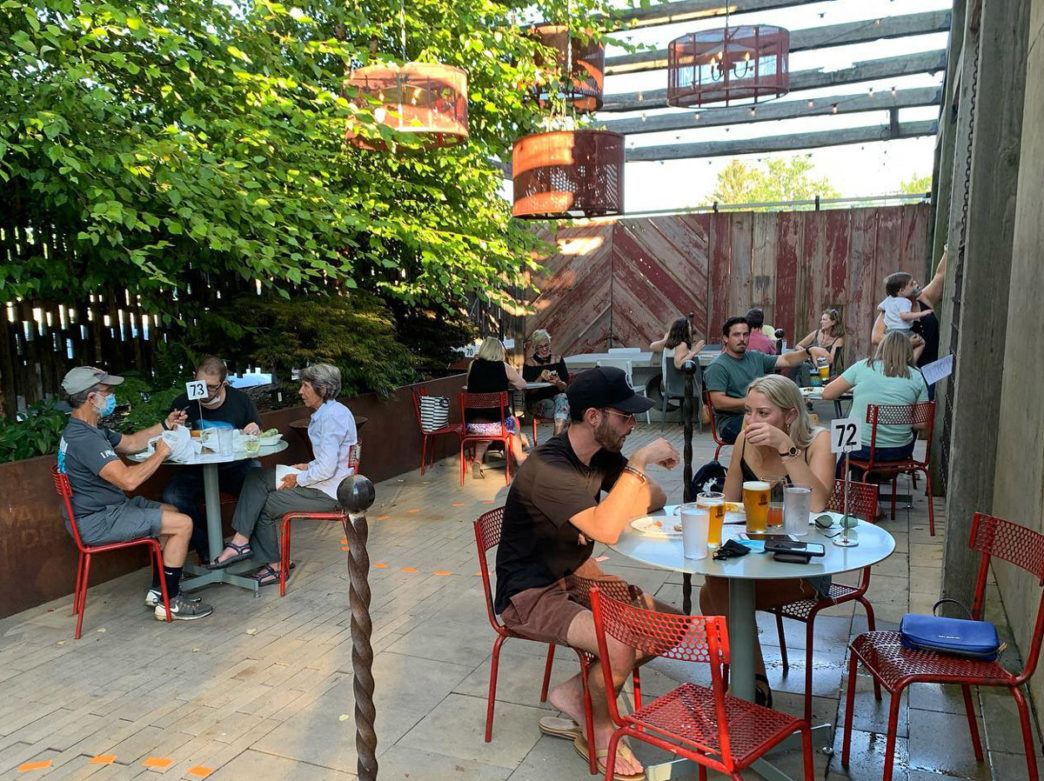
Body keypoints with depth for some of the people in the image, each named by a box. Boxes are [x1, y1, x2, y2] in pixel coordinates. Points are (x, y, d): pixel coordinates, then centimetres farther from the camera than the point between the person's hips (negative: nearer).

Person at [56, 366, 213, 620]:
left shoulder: (87, 430, 9)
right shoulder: (83, 439, -27)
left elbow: (130, 442, 24)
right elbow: (128, 480, -34)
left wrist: (165, 426, 16)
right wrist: (160, 454, -19)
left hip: (108, 508, 11)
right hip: (97, 522, -11)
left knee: (172, 512, 20)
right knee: (183, 524, -13)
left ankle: (157, 590, 20)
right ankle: (170, 603, -2)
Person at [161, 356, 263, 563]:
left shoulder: (241, 400, 2)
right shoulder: (182, 403, 0)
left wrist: (255, 433, -13)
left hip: (235, 466, -1)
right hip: (195, 470, 1)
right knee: (172, 497, -28)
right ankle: (206, 546, -5)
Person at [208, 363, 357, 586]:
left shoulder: (332, 416, -21)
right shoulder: (326, 413, 13)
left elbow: (327, 468, -26)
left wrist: (298, 479, -11)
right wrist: (308, 467, 8)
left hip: (327, 492, -10)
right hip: (323, 484, 10)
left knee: (264, 506, -2)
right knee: (256, 477, 2)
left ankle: (273, 565, 12)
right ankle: (241, 541, -4)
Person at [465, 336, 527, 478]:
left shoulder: (473, 365, 2)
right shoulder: (504, 367, -5)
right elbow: (522, 385, 6)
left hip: (472, 424, 2)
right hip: (497, 424, -2)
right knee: (514, 423, 31)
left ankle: (477, 461, 24)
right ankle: (519, 458, 44)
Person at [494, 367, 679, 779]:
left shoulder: (602, 455, -1)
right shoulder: (546, 468, -28)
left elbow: (656, 498, 6)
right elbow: (605, 530, -40)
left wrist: (611, 513, -14)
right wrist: (639, 462, -32)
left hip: (576, 575, 9)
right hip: (530, 595, -8)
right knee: (622, 648, -29)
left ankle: (574, 694, 7)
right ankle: (600, 729, 5)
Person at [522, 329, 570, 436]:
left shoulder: (558, 359, 8)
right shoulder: (530, 363, 0)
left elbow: (565, 386, 4)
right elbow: (530, 391, -5)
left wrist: (558, 383, -20)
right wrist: (541, 377, -22)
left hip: (557, 396, 2)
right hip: (537, 401, -1)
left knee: (562, 398, -34)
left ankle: (557, 436, -44)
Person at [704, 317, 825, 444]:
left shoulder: (755, 357, 17)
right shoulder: (717, 367, -5)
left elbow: (786, 360, 15)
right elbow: (718, 402, -14)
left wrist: (809, 351, -3)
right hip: (732, 421, -7)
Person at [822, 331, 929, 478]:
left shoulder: (862, 367, -3)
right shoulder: (917, 377, -1)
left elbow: (827, 393, 2)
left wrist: (852, 389, 20)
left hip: (858, 449, -1)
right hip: (898, 452, 1)